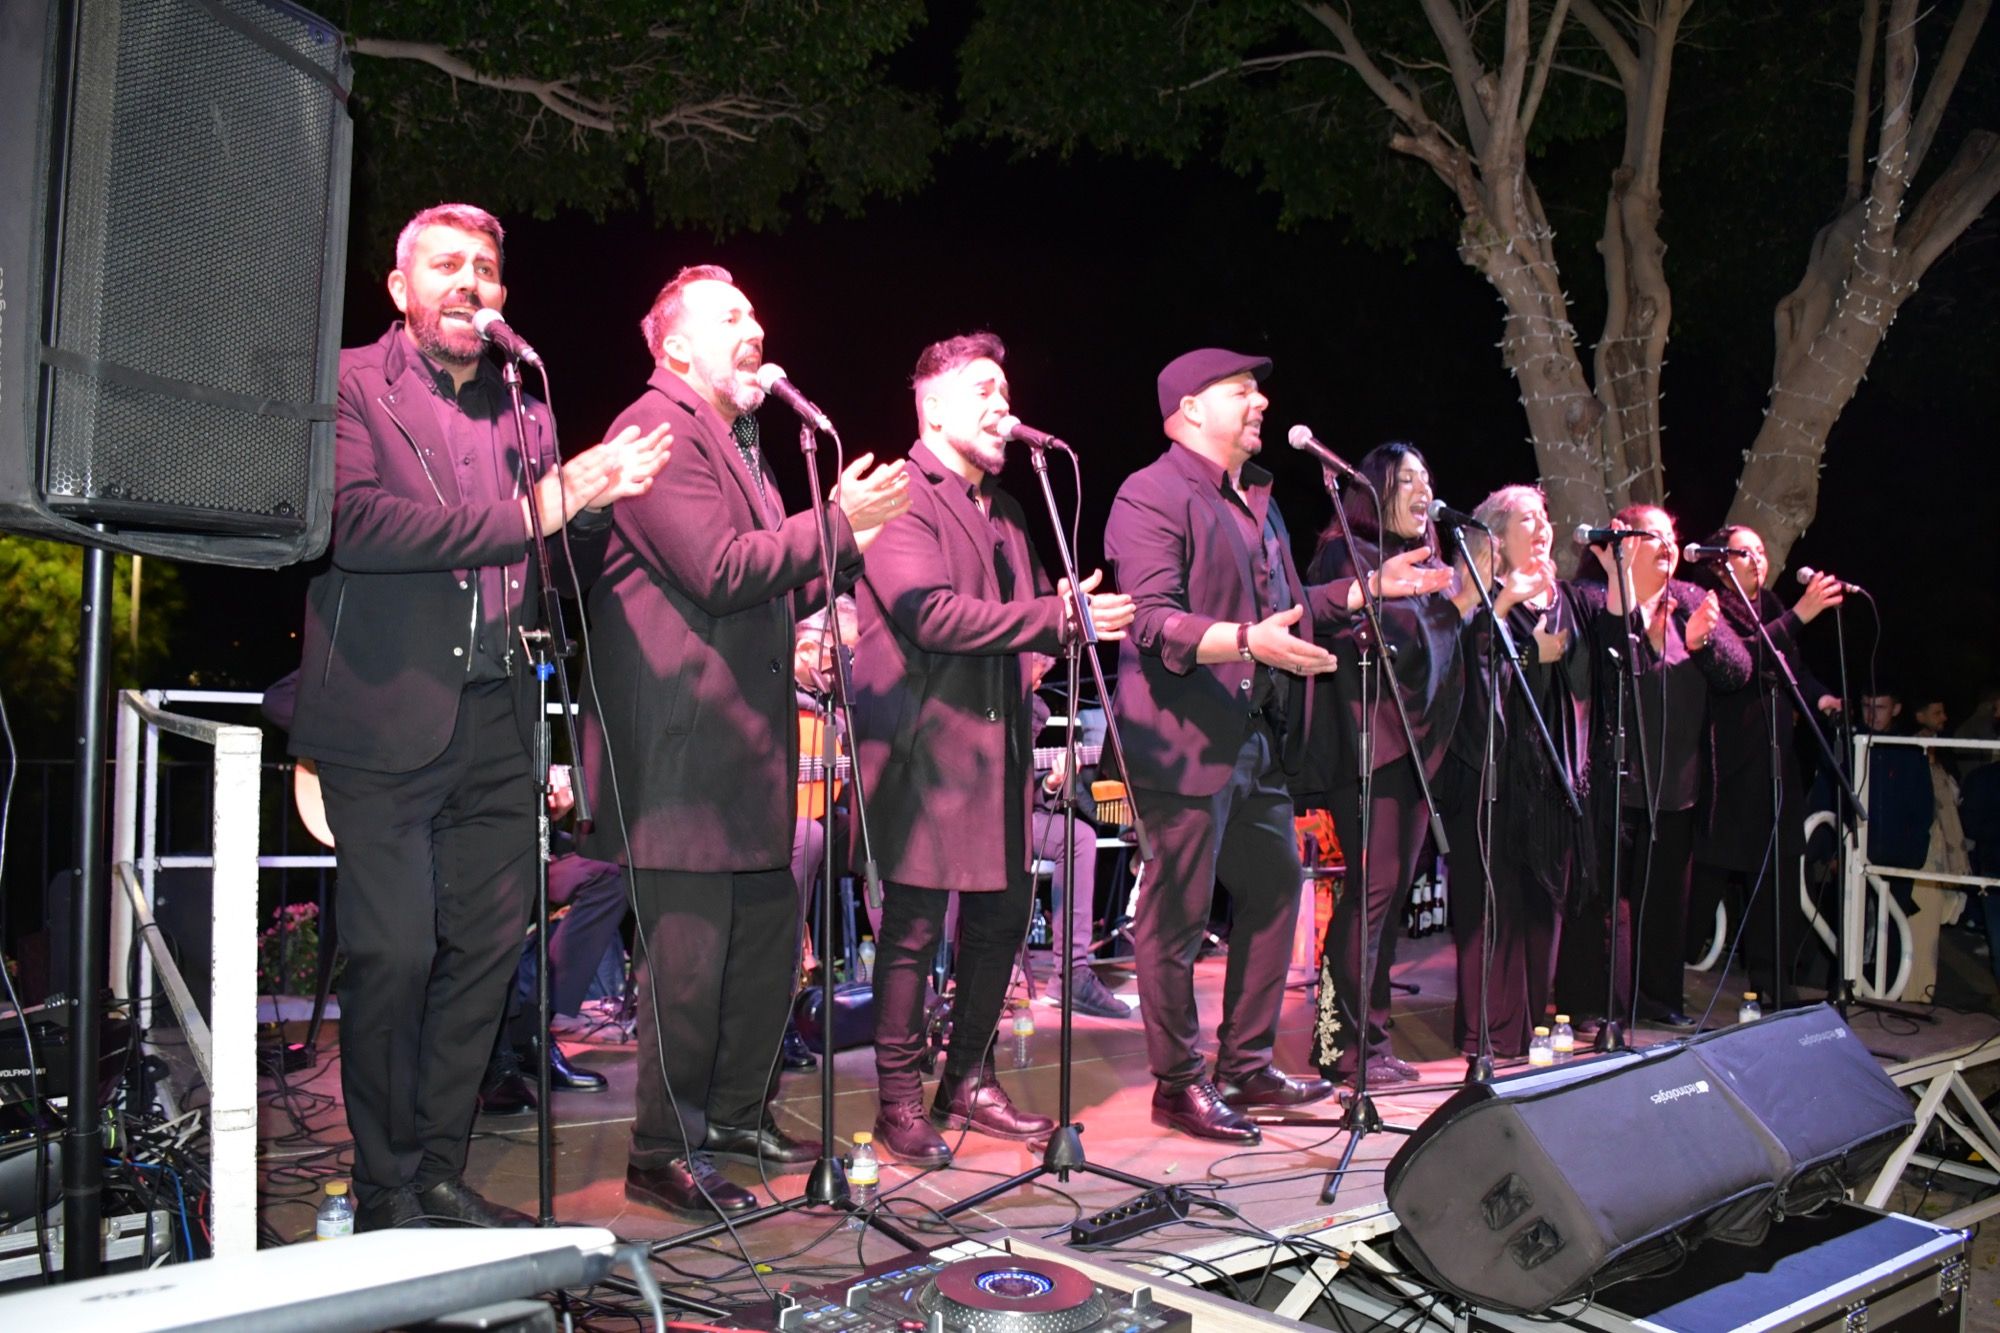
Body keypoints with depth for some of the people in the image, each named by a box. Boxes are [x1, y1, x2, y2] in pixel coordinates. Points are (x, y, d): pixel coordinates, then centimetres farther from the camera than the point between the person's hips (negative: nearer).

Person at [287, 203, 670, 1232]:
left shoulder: (521, 406, 17)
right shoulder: (348, 384, 0)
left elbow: (560, 547, 16)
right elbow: (355, 520, -16)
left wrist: (589, 492, -5)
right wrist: (528, 512, -16)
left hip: (496, 723, 6)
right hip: (387, 721, -5)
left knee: (484, 951, 8)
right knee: (395, 955, -3)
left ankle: (440, 1173, 22)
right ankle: (385, 1192, 14)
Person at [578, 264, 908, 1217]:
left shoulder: (737, 442, 23)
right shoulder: (658, 430, -9)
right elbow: (718, 570, -20)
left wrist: (843, 551, 10)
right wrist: (836, 522, -14)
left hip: (748, 740, 10)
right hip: (681, 741, -10)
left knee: (768, 941, 15)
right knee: (689, 959, -5)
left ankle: (735, 1116, 30)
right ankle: (664, 1155, 8)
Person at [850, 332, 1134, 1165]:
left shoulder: (1003, 508, 20)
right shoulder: (900, 496, -8)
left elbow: (1028, 611, 23)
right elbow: (934, 615, -21)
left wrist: (1075, 618, 1)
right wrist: (1057, 617, -20)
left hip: (996, 743, 8)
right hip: (924, 744, -8)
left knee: (1001, 916, 12)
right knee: (915, 924, -2)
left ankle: (968, 1084, 26)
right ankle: (900, 1102, 11)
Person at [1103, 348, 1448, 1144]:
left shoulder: (1257, 501, 21)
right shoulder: (1153, 497, -10)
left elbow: (1287, 608, 26)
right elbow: (1154, 621, -20)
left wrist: (1370, 587, 20)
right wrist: (1245, 641, -32)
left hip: (1259, 740, 10)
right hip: (1187, 741, -10)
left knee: (1276, 890, 14)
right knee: (1177, 915, -1)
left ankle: (1247, 1066, 28)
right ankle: (1177, 1084, 13)